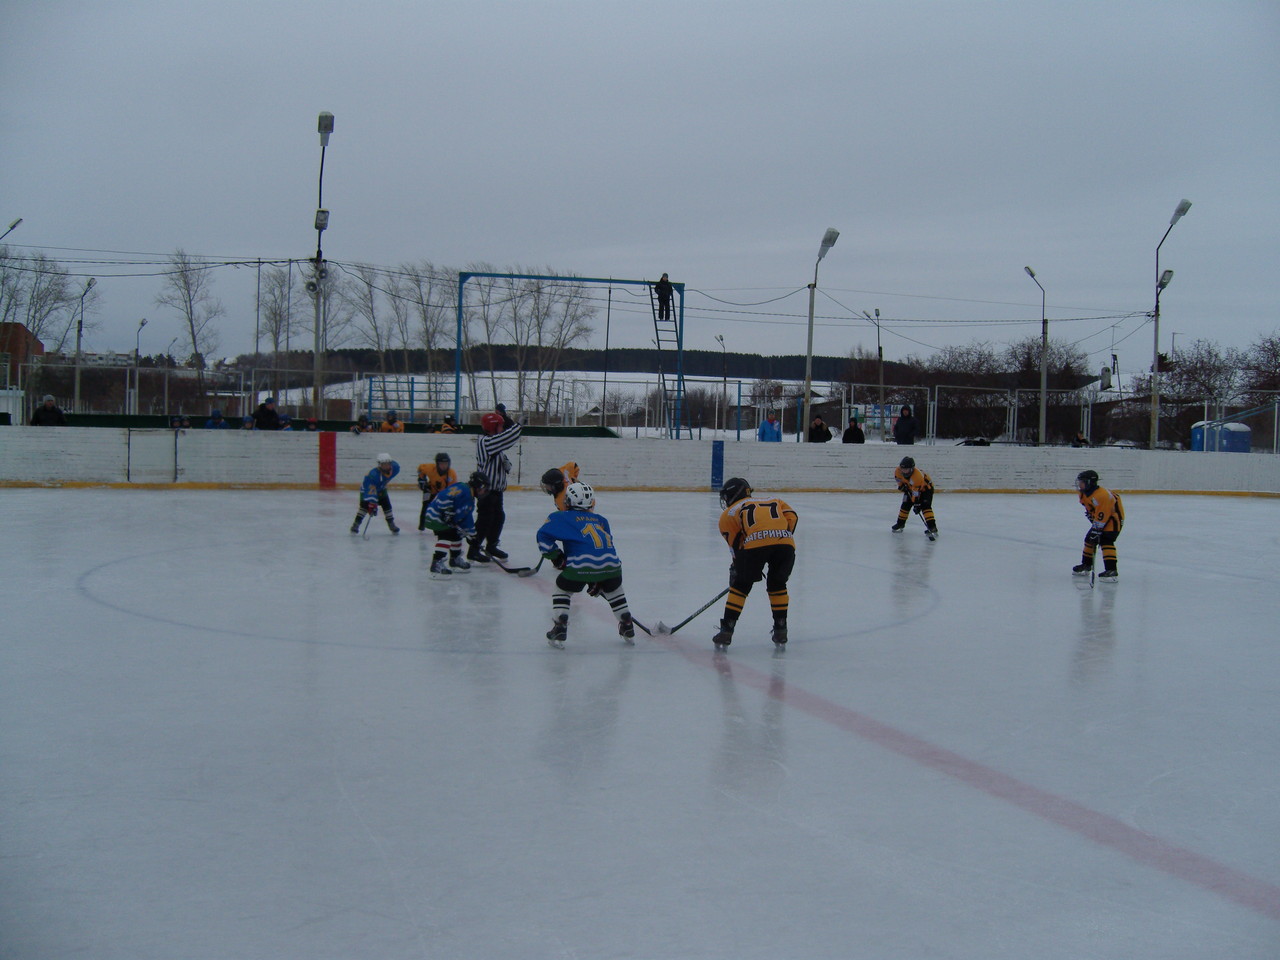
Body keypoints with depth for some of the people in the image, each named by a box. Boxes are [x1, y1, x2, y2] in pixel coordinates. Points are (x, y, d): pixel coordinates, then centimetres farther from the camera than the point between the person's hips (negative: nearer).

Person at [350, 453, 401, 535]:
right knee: (365, 506, -20)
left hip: (381, 489, 5)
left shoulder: (395, 467, -25)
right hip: (367, 488, -5)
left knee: (387, 505, -1)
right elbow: (370, 491, -46)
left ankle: (391, 524, 16)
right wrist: (372, 504, -52)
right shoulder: (373, 474, -42)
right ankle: (356, 524, -12)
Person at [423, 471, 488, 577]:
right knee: (446, 535, -22)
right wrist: (447, 512, -29)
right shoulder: (462, 489, -19)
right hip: (435, 515, -11)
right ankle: (437, 563, -29)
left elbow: (466, 518, 20)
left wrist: (472, 533, 17)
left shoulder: (470, 500, 15)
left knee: (456, 535, 20)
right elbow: (444, 497, -30)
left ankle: (455, 560, 38)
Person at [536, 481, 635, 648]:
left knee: (562, 589, 21)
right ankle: (628, 629, 37)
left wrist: (555, 556, 19)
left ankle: (559, 630, 13)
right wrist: (599, 581, 32)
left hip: (581, 565, -4)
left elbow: (543, 536, 6)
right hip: (610, 564, 4)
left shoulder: (562, 518, 17)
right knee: (614, 590, 31)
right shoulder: (601, 520, 29)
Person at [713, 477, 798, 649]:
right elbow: (791, 516, 20)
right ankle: (780, 630, 25)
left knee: (740, 585, 15)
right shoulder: (774, 501, 38)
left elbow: (735, 544, 19)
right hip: (786, 543, 3)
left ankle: (726, 631, 12)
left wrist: (736, 567, 29)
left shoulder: (729, 513, 27)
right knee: (777, 585, 26)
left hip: (756, 544, -3)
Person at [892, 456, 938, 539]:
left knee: (925, 506, -23)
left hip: (926, 488, -7)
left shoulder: (917, 477, -41)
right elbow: (897, 477, 4)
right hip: (910, 488, 7)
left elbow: (916, 493, -36)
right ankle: (900, 524, 22)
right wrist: (901, 485, 0)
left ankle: (932, 527, -29)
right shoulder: (898, 471, -23)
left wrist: (917, 504, -32)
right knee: (905, 505, 4)